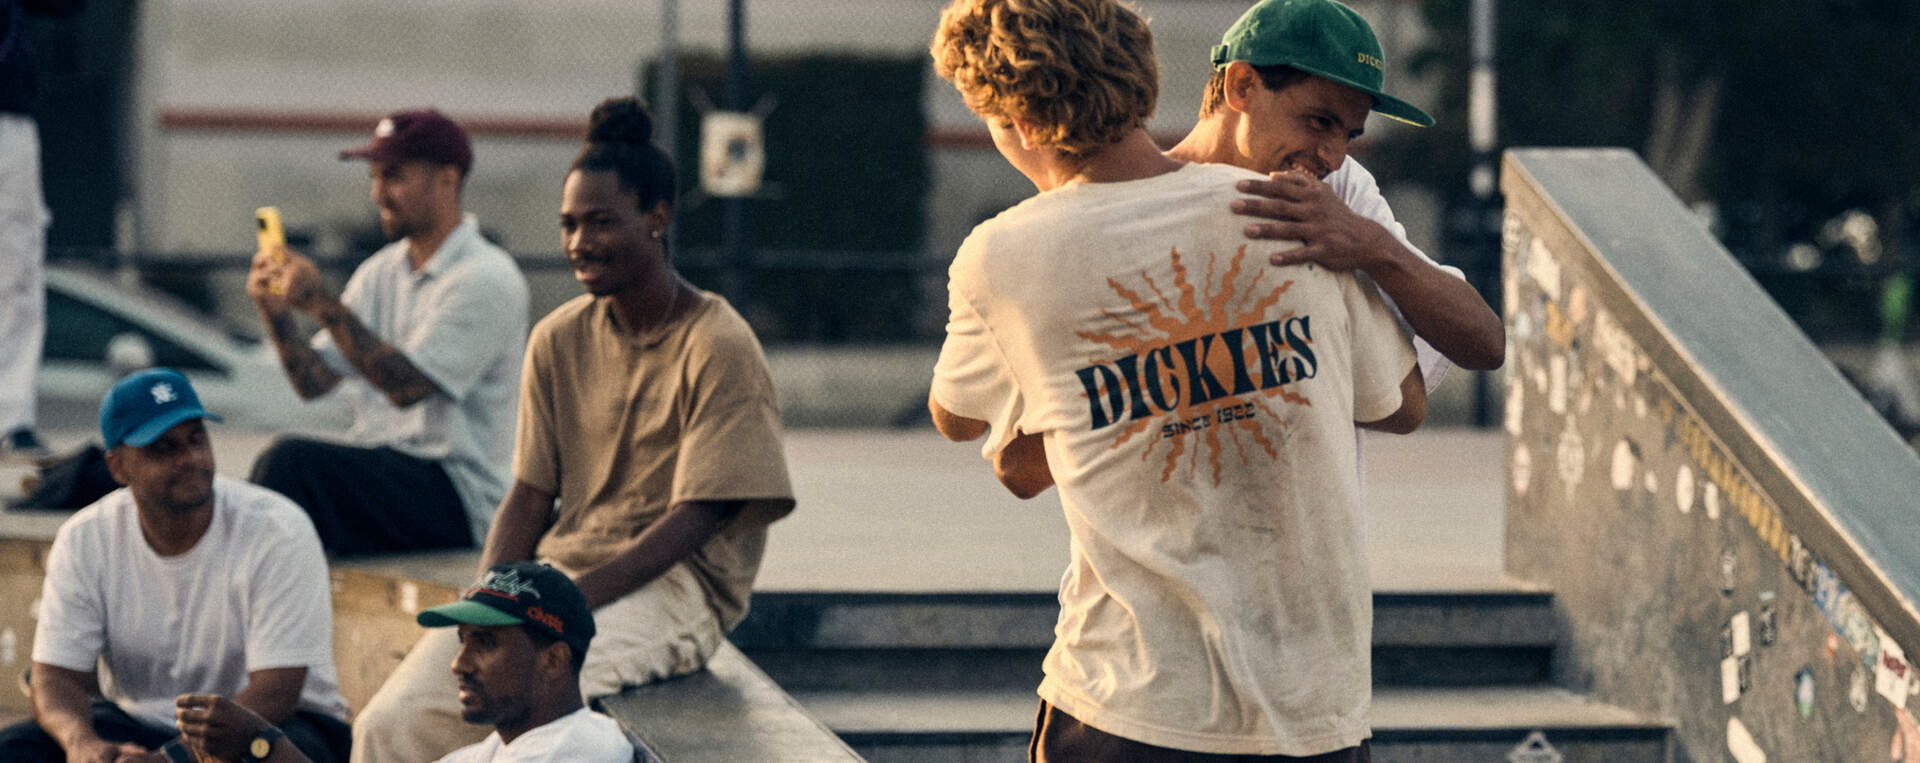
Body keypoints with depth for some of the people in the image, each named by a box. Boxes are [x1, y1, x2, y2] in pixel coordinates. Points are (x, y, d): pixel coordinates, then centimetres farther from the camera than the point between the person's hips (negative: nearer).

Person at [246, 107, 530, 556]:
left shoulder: (487, 280, -9)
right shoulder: (381, 273, 16)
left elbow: (407, 387, -20)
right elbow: (314, 381, 10)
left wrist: (323, 304, -23)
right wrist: (276, 311, -8)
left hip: (454, 498, -7)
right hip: (376, 469, 7)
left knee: (294, 460, -26)